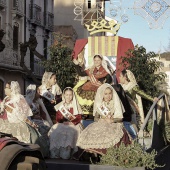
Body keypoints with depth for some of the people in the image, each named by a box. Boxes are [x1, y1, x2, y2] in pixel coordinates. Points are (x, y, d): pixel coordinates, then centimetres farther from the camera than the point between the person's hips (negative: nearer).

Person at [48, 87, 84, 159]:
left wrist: (71, 122, -15)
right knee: (55, 131, -30)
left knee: (70, 132, -36)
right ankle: (55, 154, -28)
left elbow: (79, 118, 3)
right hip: (61, 125, 2)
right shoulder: (60, 106, 16)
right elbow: (57, 119, 11)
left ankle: (65, 155, -35)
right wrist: (63, 122, -10)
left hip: (73, 125, -2)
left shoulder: (76, 106, 11)